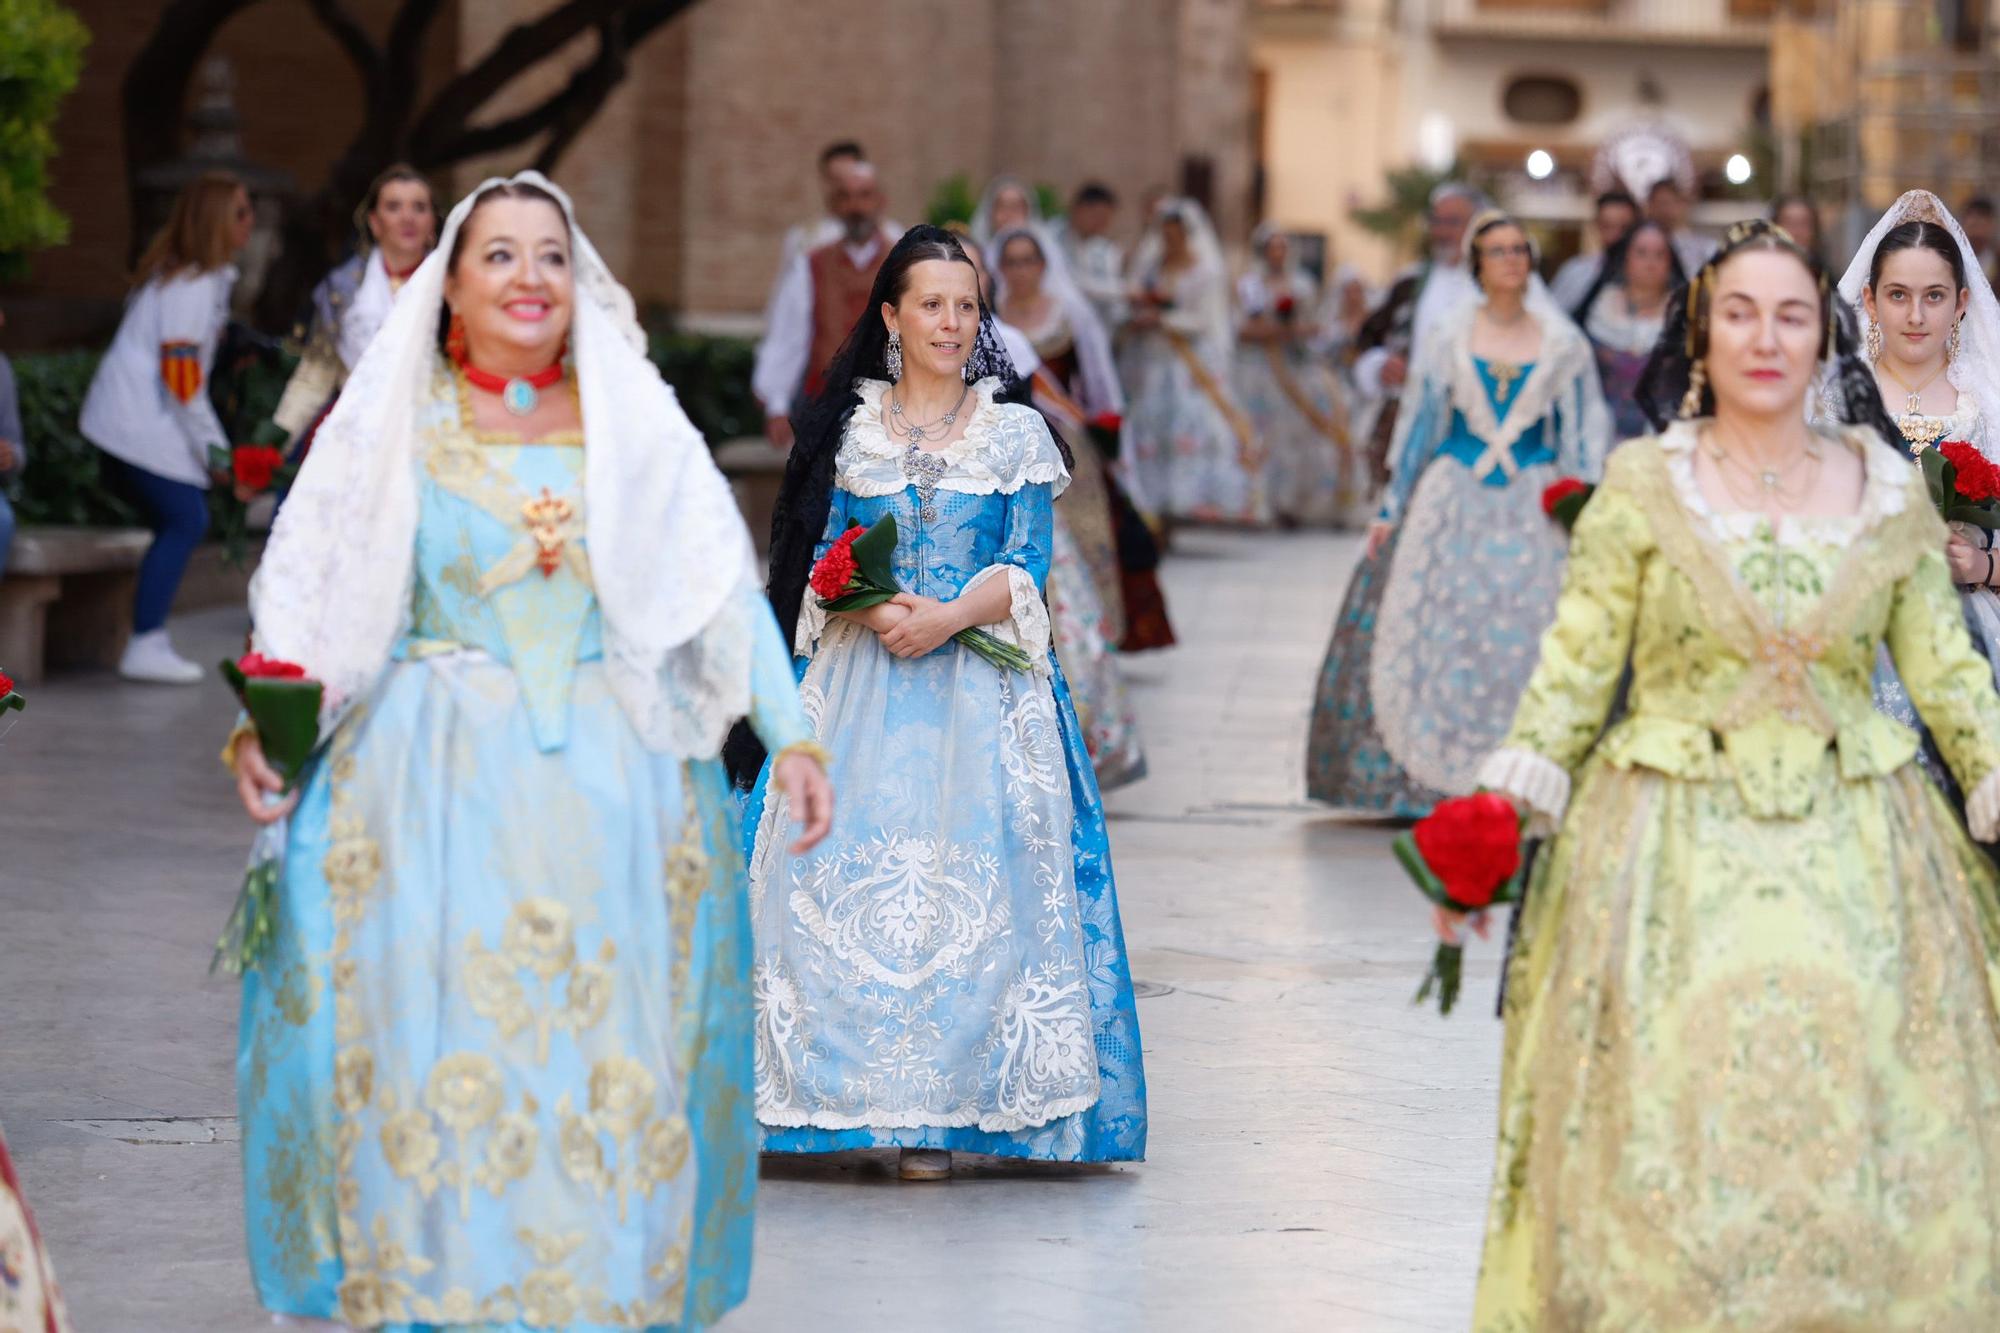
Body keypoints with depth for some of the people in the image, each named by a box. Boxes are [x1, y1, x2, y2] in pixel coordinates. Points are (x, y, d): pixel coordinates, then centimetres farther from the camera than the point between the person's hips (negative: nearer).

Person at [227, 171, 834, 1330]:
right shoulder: (393, 423, 6)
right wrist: (260, 723, -10)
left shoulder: (636, 422, 7)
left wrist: (791, 736, -4)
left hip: (611, 784, 1)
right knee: (433, 1035, -8)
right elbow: (308, 593, 5)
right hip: (438, 785, -1)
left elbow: (725, 592, 5)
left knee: (614, 1041, -3)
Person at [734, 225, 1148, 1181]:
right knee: (847, 876, -9)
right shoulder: (852, 429, 11)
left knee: (967, 878, -10)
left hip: (978, 687, -1)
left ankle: (936, 1110, -8)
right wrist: (874, 609, -13)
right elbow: (821, 555, 7)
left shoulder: (1016, 433, 7)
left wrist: (947, 616, -17)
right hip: (864, 678, 1)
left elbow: (1026, 567, 0)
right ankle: (857, 1094, -4)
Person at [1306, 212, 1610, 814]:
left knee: (1523, 637, -7)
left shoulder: (1563, 345, 6)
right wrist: (1391, 510, 8)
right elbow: (1418, 424, 10)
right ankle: (1427, 777, 2)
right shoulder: (1449, 340, 6)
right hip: (1454, 499, 0)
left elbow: (1585, 435, 9)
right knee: (1439, 632, -4)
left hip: (1532, 509, 0)